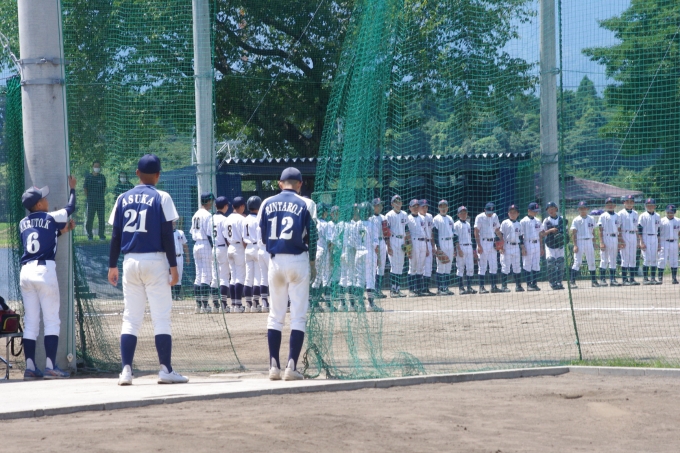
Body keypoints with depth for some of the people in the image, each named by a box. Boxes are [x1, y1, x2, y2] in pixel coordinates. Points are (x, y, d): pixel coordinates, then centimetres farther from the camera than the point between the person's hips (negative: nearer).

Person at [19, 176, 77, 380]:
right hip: (45, 270, -5)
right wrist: (72, 188, 34)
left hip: (25, 271, 5)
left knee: (30, 322, 7)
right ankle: (50, 366, -10)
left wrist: (62, 230, 28)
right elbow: (71, 207, 18)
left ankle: (30, 367, 3)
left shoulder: (23, 223, 14)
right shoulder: (52, 218, 0)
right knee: (51, 321, -3)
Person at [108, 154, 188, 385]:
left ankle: (126, 370, -1)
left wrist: (112, 266, 13)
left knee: (130, 318, 6)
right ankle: (166, 370, -3)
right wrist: (173, 266, -5)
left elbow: (115, 235, 8)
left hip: (130, 261, 4)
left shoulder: (123, 199, 7)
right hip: (155, 261, -4)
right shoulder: (161, 198, -4)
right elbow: (167, 235, -8)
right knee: (161, 317, -1)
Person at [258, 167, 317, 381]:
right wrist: (312, 263, 6)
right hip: (298, 261, -3)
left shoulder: (267, 204, 4)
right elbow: (311, 237, -4)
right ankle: (291, 367, -7)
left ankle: (274, 366, 6)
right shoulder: (306, 204, -3)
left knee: (275, 315, 10)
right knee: (299, 315, 0)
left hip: (275, 261, 3)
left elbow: (263, 236, 7)